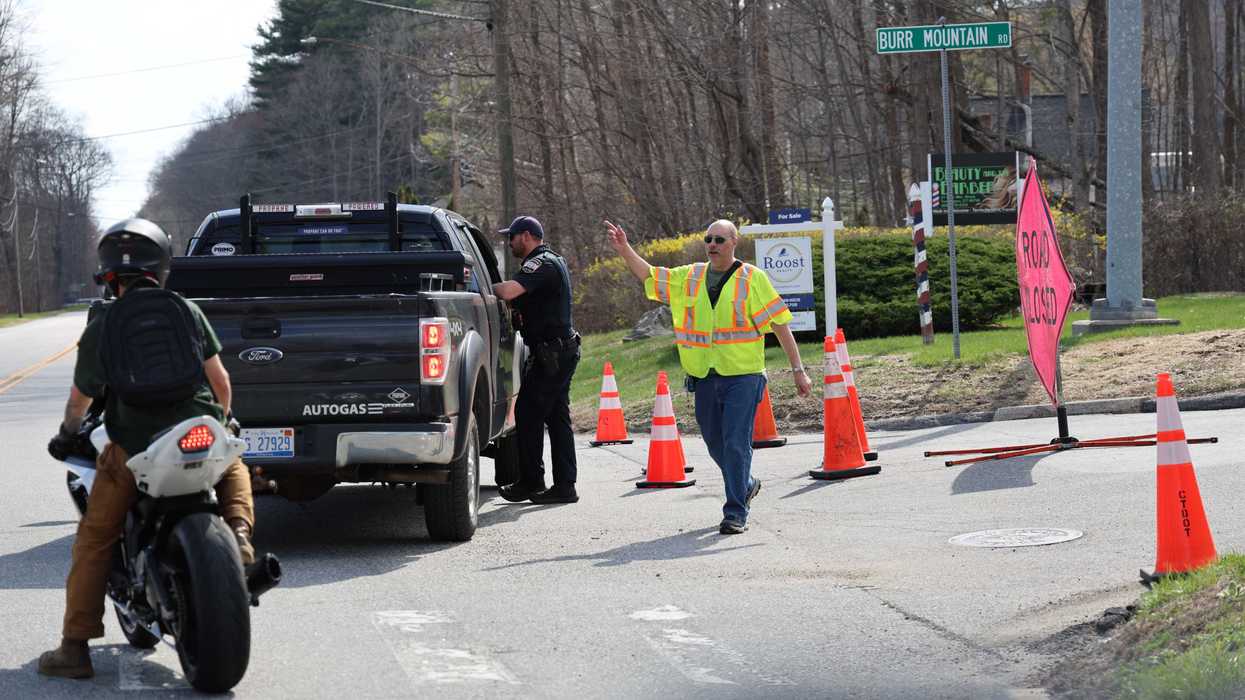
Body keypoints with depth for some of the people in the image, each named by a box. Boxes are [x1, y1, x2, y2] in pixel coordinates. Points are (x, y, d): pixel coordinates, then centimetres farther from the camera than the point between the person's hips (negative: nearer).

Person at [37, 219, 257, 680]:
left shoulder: (100, 329, -1)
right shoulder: (186, 312, 3)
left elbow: (80, 400, 8)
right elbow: (219, 378, 7)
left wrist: (67, 435, 30)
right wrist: (223, 419, 27)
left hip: (133, 451, -2)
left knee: (94, 540, 11)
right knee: (234, 469, 34)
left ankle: (75, 648, 5)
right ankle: (239, 532, 4)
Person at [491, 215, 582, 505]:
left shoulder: (541, 264, -15)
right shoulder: (554, 261, 19)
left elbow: (509, 291, -31)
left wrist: (489, 286, -13)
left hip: (550, 354, -10)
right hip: (563, 351, 10)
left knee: (527, 414, -5)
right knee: (557, 418, 10)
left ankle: (531, 483, -1)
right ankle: (564, 485, 10)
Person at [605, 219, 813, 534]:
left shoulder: (752, 279, -3)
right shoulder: (690, 277, 11)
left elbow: (779, 324, -3)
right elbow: (649, 276, 14)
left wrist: (798, 369, -5)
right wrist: (625, 250, -2)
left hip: (743, 375, -5)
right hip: (705, 376, 5)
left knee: (736, 443, -10)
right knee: (715, 443, 14)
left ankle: (736, 512, -5)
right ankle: (745, 485, 39)